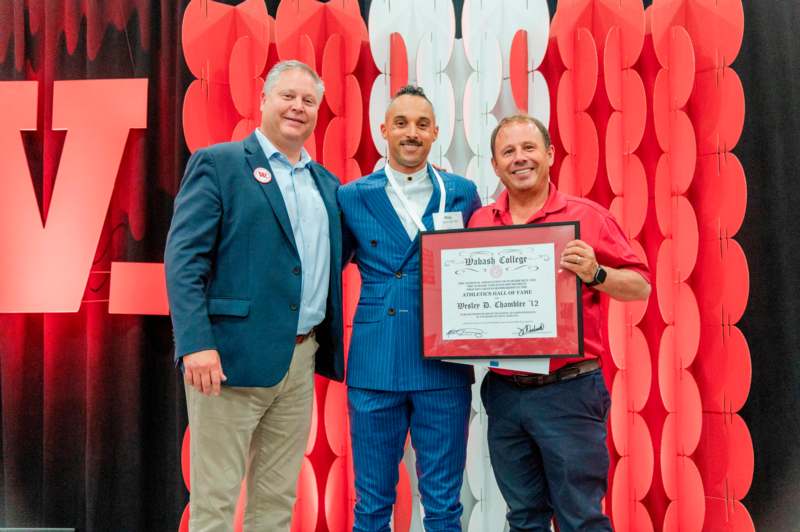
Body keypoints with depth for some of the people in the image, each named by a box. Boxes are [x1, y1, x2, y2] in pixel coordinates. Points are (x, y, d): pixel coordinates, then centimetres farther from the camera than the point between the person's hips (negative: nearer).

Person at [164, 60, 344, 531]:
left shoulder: (327, 183, 16)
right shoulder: (217, 164, -2)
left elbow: (334, 258, 24)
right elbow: (184, 259, -10)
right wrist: (196, 344, -20)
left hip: (301, 361, 6)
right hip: (231, 356, -5)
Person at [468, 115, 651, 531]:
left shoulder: (587, 217, -3)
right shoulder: (479, 222, 8)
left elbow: (641, 287, -3)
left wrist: (595, 274, -21)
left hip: (568, 391, -4)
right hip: (502, 391, 4)